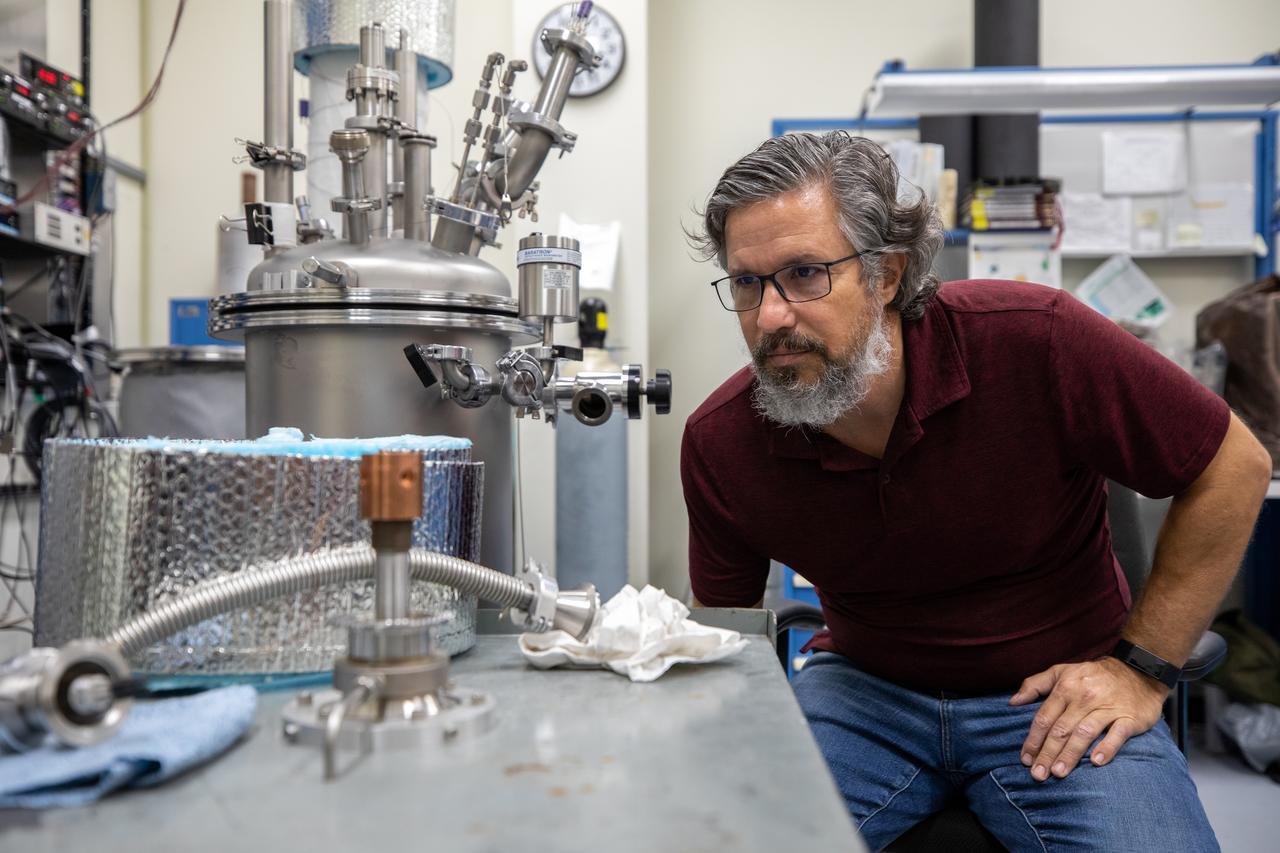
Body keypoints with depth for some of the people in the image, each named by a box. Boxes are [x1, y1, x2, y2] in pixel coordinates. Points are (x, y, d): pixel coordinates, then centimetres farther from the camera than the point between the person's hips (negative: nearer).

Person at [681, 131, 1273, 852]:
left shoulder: (1034, 339, -23)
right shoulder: (719, 442, -14)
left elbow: (1236, 467, -8)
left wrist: (1143, 668, -8)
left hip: (1056, 695, 0)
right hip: (864, 687, 1)